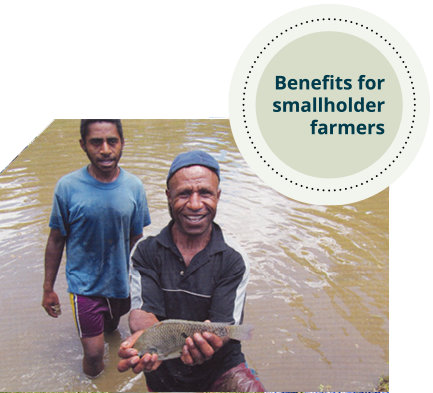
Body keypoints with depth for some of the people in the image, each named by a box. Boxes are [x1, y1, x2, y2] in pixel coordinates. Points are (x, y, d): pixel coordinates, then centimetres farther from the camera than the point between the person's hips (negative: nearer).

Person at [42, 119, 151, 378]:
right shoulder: (68, 187, -16)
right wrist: (48, 288, 0)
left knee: (111, 328, 23)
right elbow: (56, 240, -5)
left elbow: (136, 240, 1)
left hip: (121, 282, 3)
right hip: (85, 284, -3)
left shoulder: (134, 187, -10)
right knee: (94, 353, -5)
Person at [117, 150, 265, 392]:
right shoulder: (146, 252, -5)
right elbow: (142, 310, -15)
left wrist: (210, 340, -40)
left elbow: (226, 324, -15)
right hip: (163, 372, 2)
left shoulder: (232, 263, -8)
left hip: (220, 368, -1)